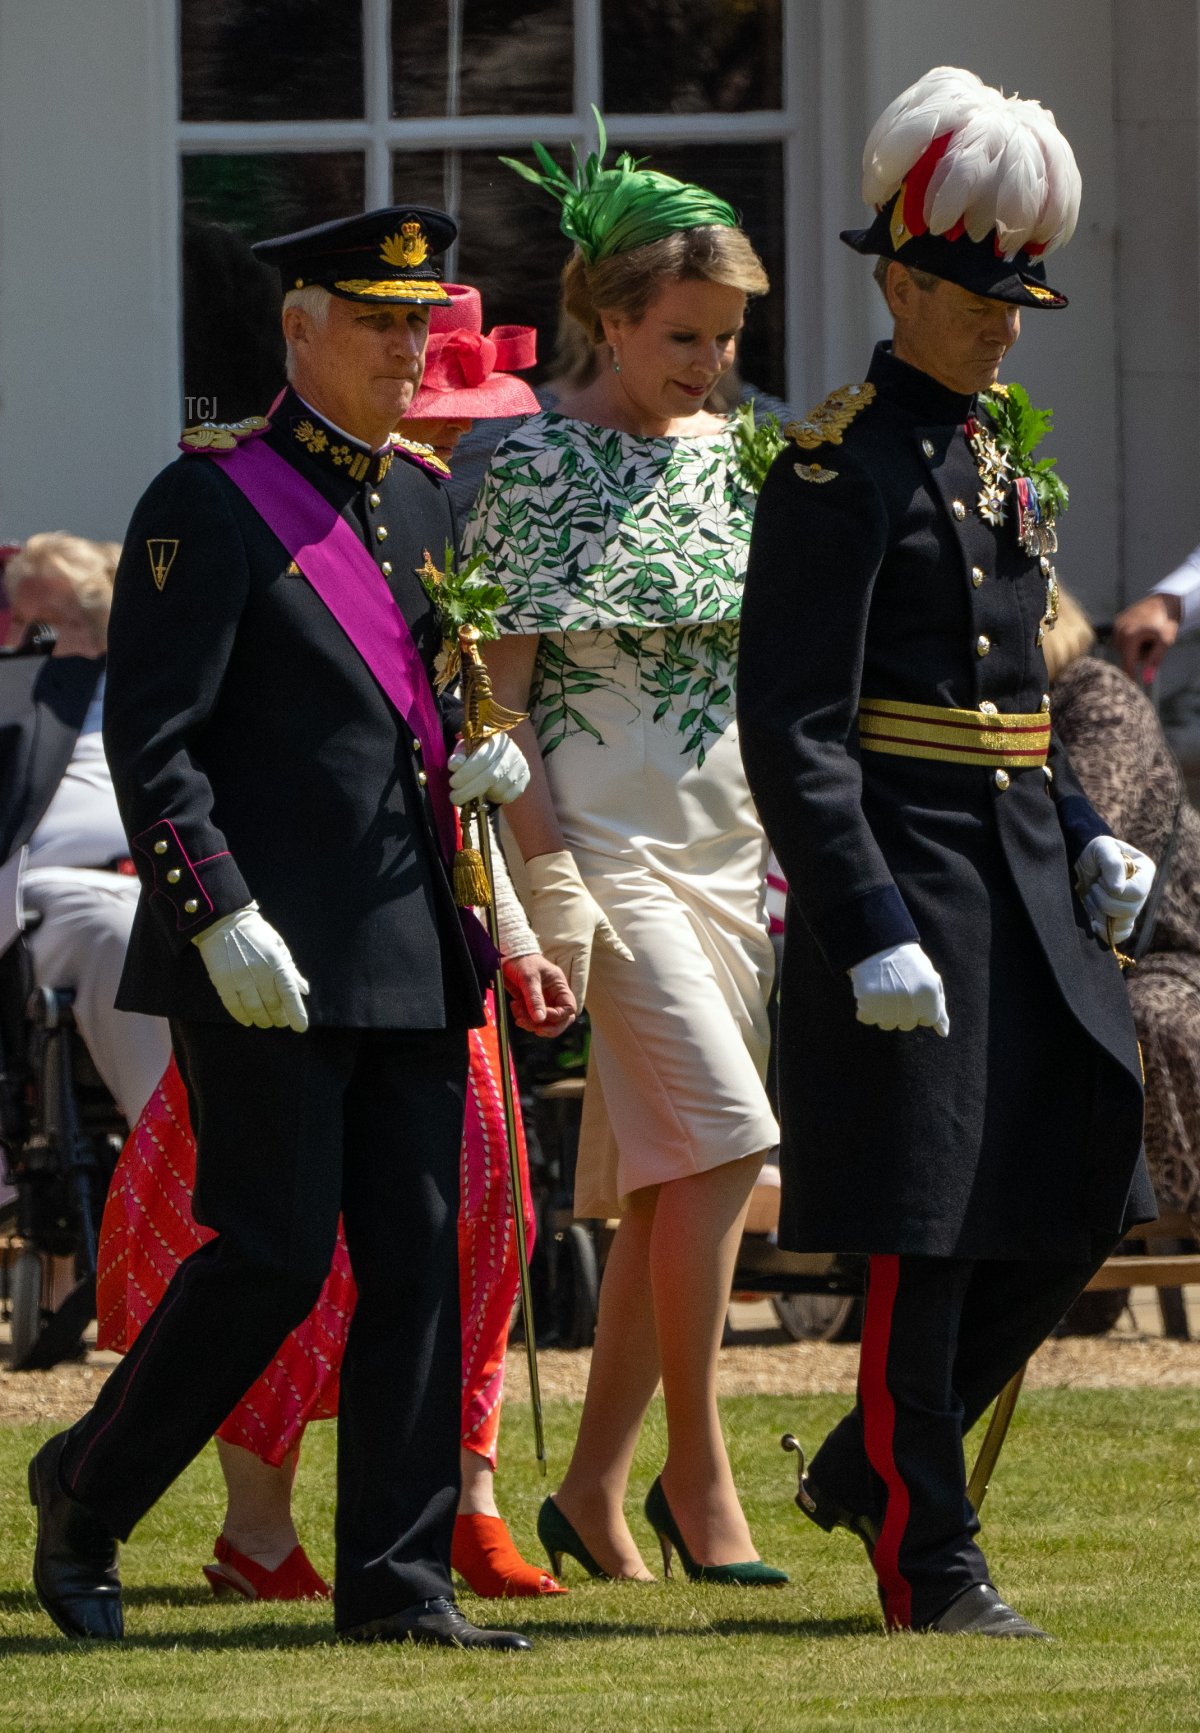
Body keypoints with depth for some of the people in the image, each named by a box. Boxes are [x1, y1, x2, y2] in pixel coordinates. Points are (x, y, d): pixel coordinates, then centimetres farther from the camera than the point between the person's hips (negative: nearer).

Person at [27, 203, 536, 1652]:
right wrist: (223, 915, -20)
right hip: (266, 958, -7)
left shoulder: (424, 504, 16)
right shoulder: (213, 501, -8)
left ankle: (396, 1580, 5)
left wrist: (475, 762, 7)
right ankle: (85, 1496, 13)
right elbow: (150, 743, -12)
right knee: (272, 1257, -7)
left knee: (421, 1258, 2)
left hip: (412, 944, 7)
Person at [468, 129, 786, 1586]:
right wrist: (545, 877, -16)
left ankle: (593, 1489, 12)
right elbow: (499, 690, -9)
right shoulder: (539, 465, -7)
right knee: (719, 1141, -16)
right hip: (606, 844, -7)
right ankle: (696, 1474, -8)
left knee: (667, 1183, 5)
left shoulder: (725, 454, 13)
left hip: (723, 846, 7)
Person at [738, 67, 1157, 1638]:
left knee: (1083, 1199, 7)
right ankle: (931, 1563, 4)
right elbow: (793, 732, -16)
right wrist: (872, 929, -22)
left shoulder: (999, 463, 16)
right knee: (929, 1233, -4)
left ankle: (871, 1464, 23)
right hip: (903, 880, -8)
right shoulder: (837, 470, -10)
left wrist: (1089, 841, 11)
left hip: (1022, 879, 8)